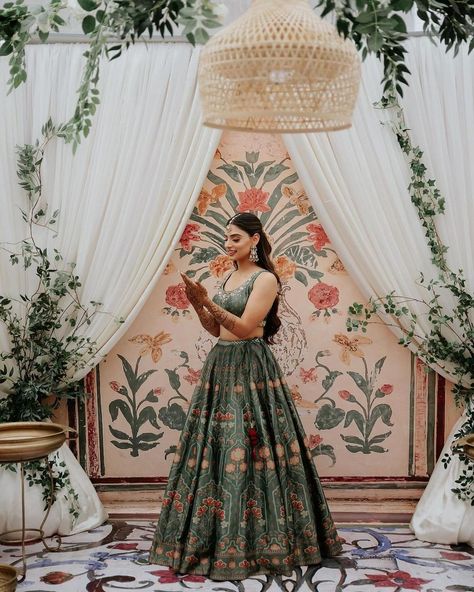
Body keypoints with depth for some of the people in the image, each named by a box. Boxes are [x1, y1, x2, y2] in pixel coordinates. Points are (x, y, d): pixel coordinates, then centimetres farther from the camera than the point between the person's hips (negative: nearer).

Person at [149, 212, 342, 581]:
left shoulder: (265, 279, -9)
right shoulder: (231, 278, 15)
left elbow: (244, 327, -16)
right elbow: (217, 329, 15)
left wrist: (208, 302, -21)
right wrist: (197, 304, 0)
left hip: (250, 370, -8)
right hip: (220, 366, 8)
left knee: (247, 452, -6)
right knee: (215, 449, 9)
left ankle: (257, 540, 5)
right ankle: (219, 534, 19)